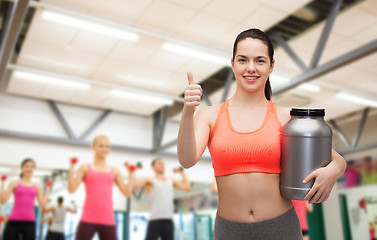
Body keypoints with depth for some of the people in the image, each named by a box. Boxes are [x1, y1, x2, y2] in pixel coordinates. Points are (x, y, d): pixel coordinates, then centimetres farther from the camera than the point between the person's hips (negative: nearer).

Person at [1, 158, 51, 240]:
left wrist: (48, 188, 5)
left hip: (29, 222, 2)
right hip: (14, 221, -2)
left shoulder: (37, 186, 10)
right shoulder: (14, 183, 6)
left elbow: (42, 204, 3)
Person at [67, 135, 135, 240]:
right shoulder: (85, 168, 6)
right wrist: (72, 167, -8)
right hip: (88, 219, -2)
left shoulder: (114, 171, 12)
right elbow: (71, 189, -5)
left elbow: (127, 192, 6)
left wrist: (131, 173, 6)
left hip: (108, 220, 2)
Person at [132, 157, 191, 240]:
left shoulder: (172, 181, 17)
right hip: (155, 221, -5)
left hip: (168, 221, 5)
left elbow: (187, 187, 12)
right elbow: (134, 184, -11)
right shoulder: (150, 180, 3)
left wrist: (182, 172, 19)